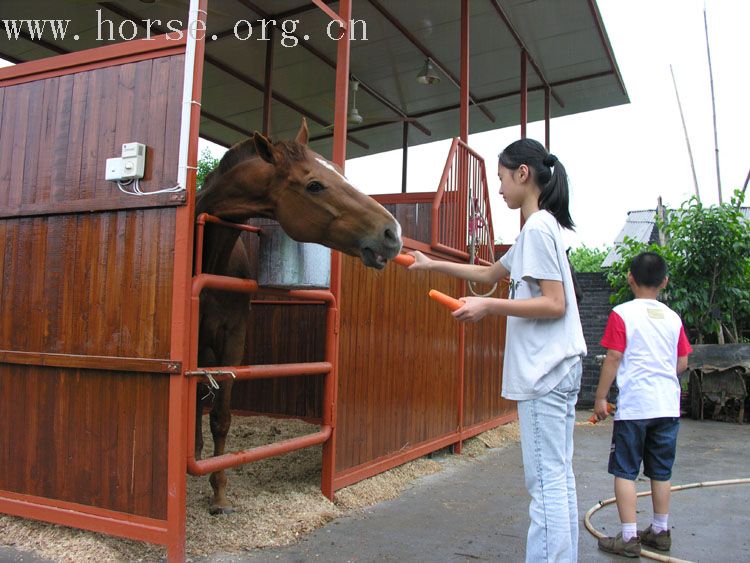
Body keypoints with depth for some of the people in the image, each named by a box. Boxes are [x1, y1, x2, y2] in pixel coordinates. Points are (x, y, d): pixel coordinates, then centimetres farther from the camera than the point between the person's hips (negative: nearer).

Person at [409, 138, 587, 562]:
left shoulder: (538, 228, -12)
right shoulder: (541, 227, 18)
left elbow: (555, 304, -19)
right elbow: (490, 273, 28)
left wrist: (488, 306, -18)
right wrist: (433, 264, 29)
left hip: (545, 371, -10)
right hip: (557, 368, 10)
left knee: (546, 480, -7)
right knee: (559, 477, 13)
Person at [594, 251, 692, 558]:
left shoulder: (622, 313, -8)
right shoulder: (673, 317, 7)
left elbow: (613, 359, -10)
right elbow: (682, 363, 11)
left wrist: (600, 398, -2)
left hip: (633, 405, -5)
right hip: (668, 405, 5)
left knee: (625, 471, 2)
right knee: (661, 471, 15)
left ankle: (629, 538, 3)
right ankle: (660, 531, 27)